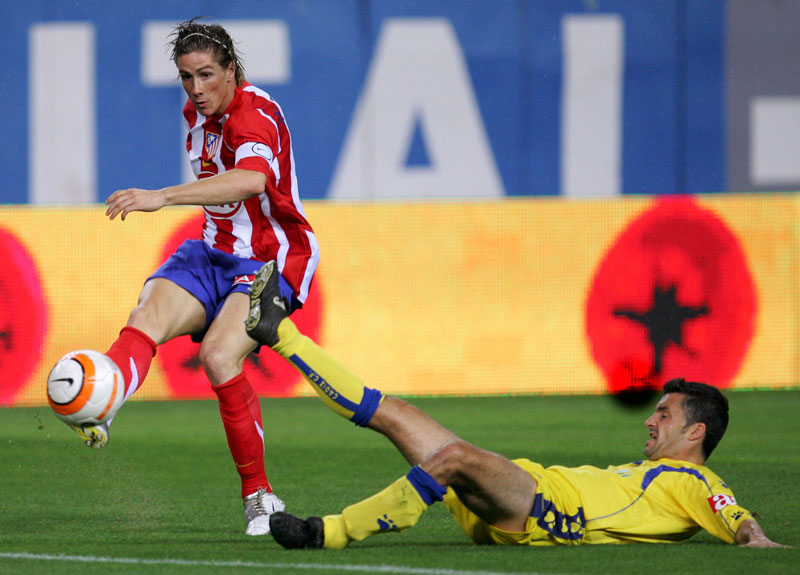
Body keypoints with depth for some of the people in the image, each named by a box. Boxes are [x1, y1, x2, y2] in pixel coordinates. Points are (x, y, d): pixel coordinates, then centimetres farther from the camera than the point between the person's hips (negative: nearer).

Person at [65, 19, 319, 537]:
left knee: (219, 355, -29)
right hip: (213, 253, 7)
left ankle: (259, 497, -16)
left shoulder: (255, 115, -21)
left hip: (272, 261, -7)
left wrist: (162, 197, -52)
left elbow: (251, 180, -44)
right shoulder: (197, 114, 7)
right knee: (146, 320, -22)